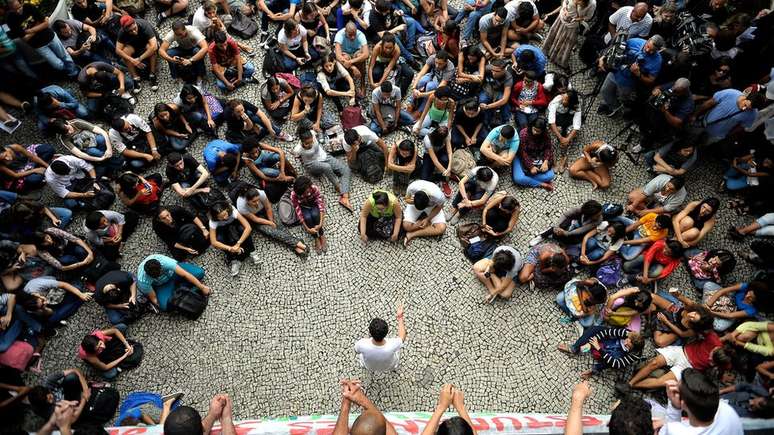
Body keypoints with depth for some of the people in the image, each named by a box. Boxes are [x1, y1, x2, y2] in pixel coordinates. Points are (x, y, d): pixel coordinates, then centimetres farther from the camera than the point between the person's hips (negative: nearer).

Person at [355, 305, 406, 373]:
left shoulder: (363, 345, -41)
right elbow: (402, 336, -17)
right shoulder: (392, 345, -41)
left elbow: (356, 351, -15)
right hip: (389, 367, 0)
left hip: (369, 368, 0)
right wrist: (400, 318, -7)